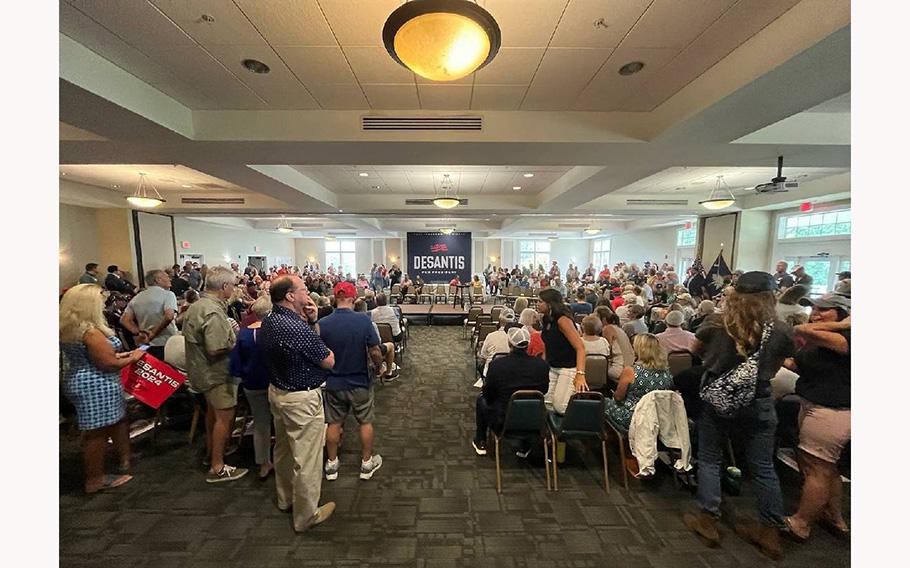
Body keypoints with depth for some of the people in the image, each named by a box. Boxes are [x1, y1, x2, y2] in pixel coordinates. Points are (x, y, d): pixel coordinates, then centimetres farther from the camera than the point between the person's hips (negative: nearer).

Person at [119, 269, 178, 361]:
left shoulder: (137, 298, 11)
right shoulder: (168, 294, -10)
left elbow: (124, 320, 7)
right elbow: (169, 316, -25)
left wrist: (139, 333, 1)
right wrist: (153, 334, -14)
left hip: (148, 347, 6)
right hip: (168, 345, -6)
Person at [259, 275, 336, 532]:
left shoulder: (269, 321, -1)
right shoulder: (298, 329, -30)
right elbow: (329, 361, -19)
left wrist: (309, 320, -7)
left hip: (277, 392, 10)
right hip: (302, 399, -10)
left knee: (283, 450, 27)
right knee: (306, 460, 9)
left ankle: (286, 499, 48)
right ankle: (306, 516, 28)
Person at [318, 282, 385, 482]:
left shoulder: (322, 324, -14)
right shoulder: (363, 321, -21)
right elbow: (375, 352, -19)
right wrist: (379, 364, 2)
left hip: (333, 383, 2)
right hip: (360, 382, -2)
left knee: (333, 423, 19)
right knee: (365, 422, 17)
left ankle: (331, 464, 35)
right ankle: (367, 463, 31)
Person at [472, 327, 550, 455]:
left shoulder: (497, 364, -21)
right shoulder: (542, 364, -13)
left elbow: (487, 394, -7)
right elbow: (544, 390, 4)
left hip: (501, 423, -2)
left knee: (481, 400, 24)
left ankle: (480, 443, 39)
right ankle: (525, 448, 38)